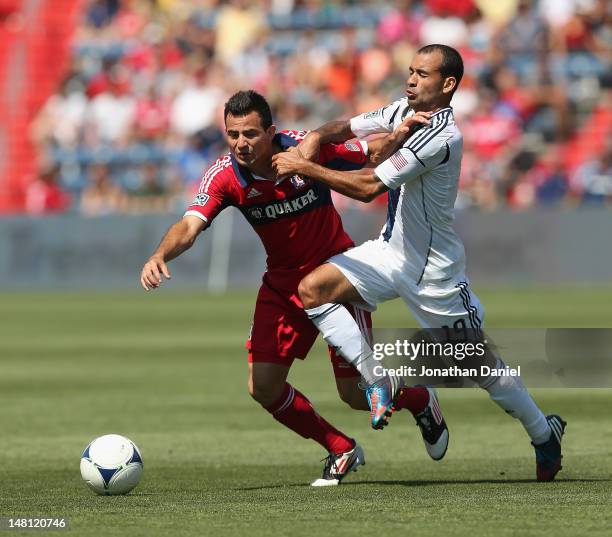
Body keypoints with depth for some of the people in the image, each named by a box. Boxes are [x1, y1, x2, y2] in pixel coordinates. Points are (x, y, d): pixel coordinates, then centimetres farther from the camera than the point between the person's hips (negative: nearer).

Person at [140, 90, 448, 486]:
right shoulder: (226, 176, -18)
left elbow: (373, 155, -6)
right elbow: (190, 225, -30)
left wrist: (400, 135, -28)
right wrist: (161, 255, -51)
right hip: (283, 283, 3)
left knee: (355, 393, -3)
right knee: (263, 387, -6)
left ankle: (421, 401, 32)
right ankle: (342, 451, 17)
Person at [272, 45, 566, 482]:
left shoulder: (441, 135, -27)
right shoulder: (405, 110, 1)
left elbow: (368, 187, -30)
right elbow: (348, 128, 13)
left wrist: (304, 168, -25)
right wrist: (315, 139, -10)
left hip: (434, 267, -8)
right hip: (392, 250, 8)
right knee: (313, 289, -10)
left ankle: (544, 433, 22)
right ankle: (379, 381, -5)